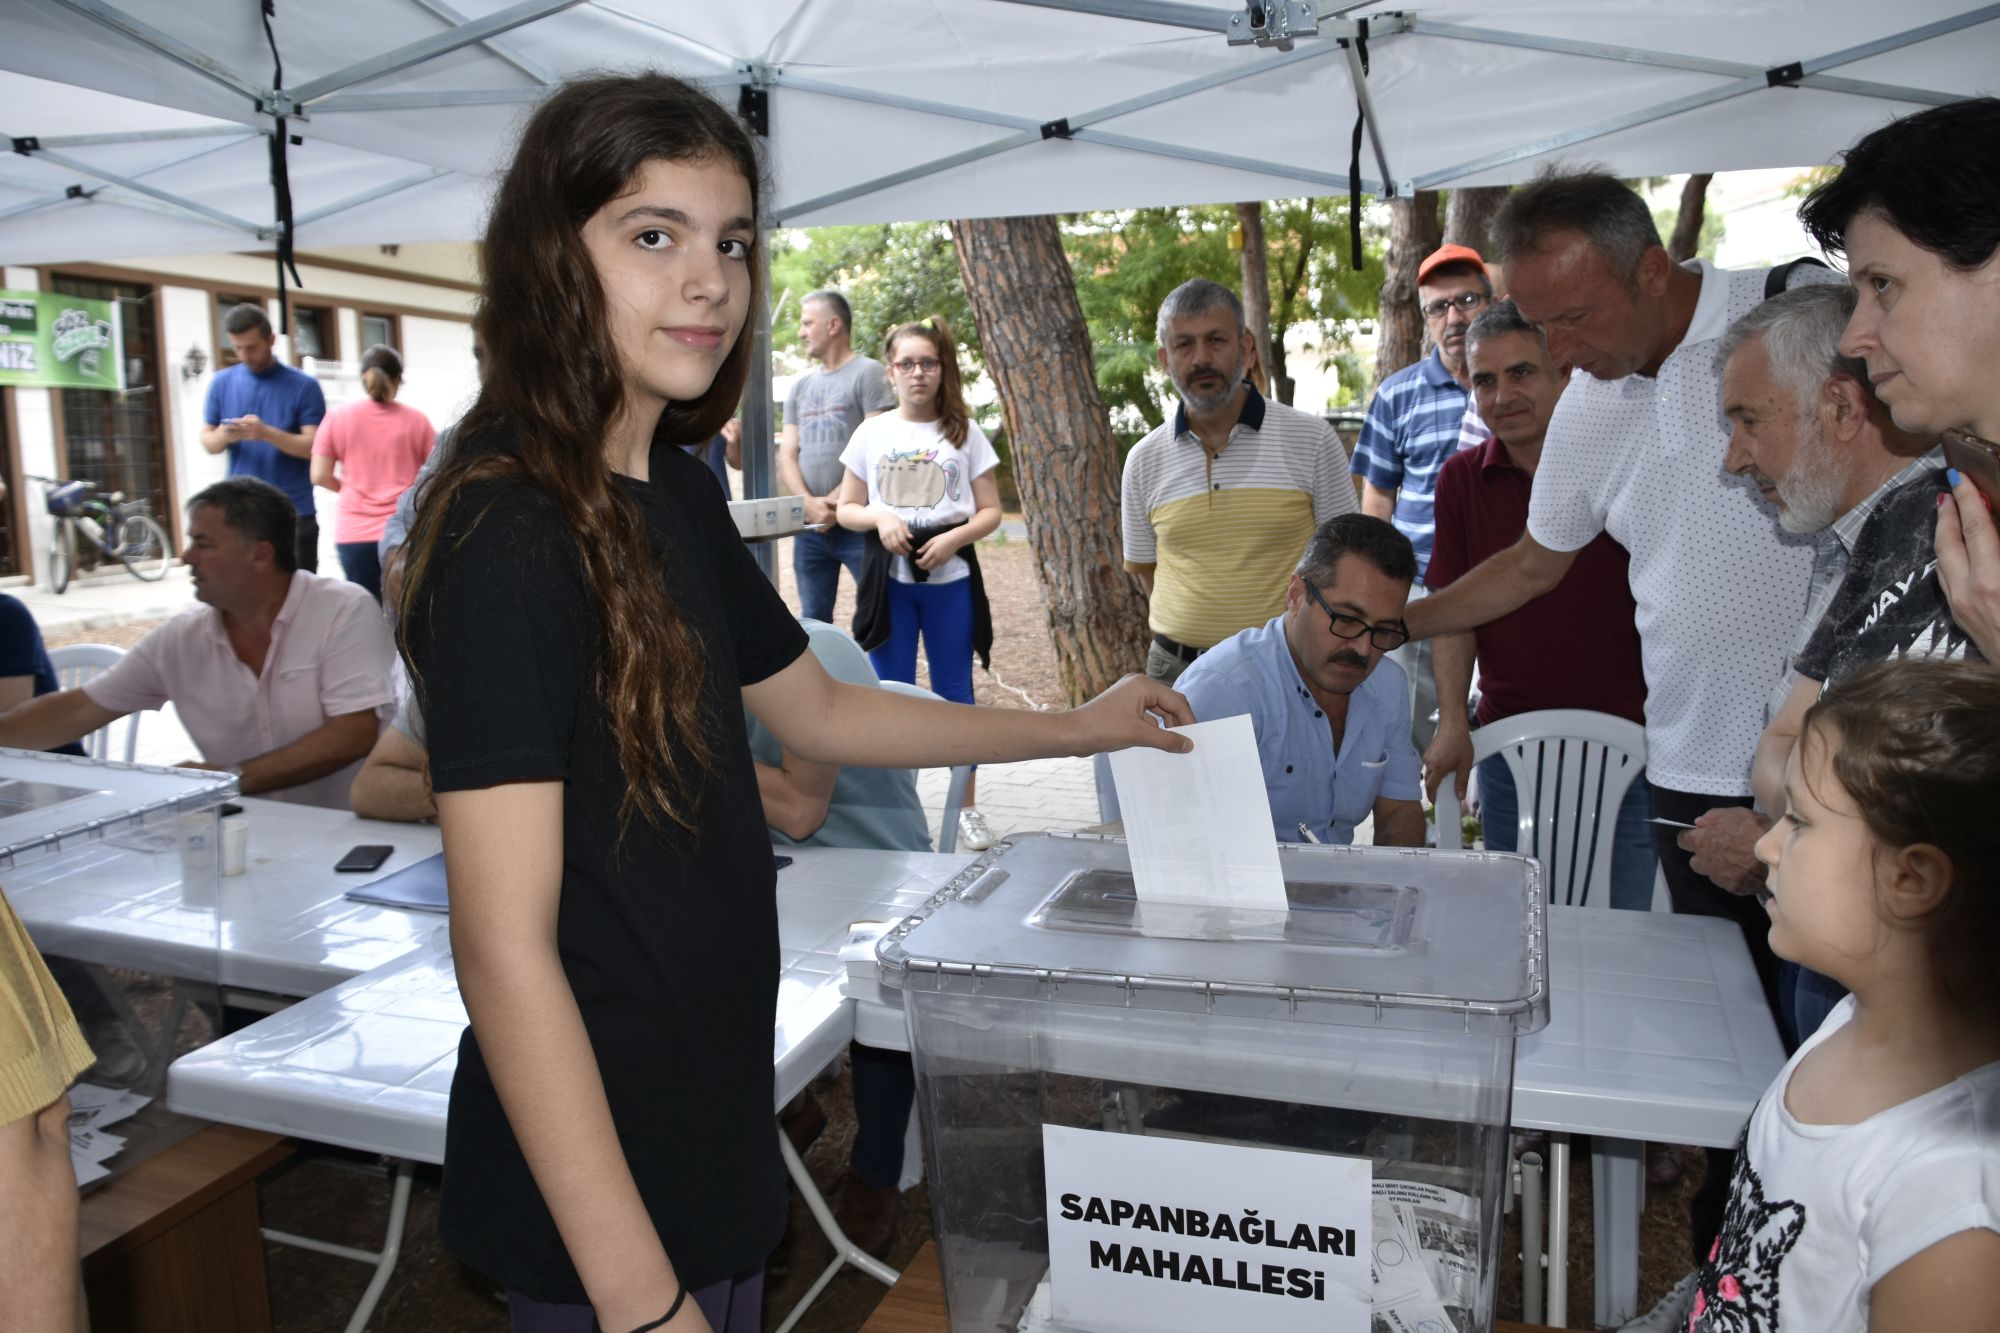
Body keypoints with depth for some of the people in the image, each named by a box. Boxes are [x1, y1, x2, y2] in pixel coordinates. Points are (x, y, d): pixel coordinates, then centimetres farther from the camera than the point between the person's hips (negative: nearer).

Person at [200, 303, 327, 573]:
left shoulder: (304, 386, -2)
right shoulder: (222, 382, 8)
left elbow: (315, 446, -8)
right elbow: (207, 442, 10)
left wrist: (267, 433, -23)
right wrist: (222, 436, -14)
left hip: (294, 513, -2)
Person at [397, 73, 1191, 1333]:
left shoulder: (677, 490, 3)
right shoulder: (510, 538, -22)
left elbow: (819, 711, 15)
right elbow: (505, 951, -24)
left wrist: (1076, 728, 19)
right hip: (601, 1194, -7)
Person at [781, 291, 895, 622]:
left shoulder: (868, 373, -2)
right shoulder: (800, 386, 17)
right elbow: (787, 455, 11)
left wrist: (836, 502, -13)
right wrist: (808, 503, -7)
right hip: (809, 524, 6)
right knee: (813, 620, 10)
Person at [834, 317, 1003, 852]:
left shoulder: (964, 432, 2)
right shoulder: (871, 432, 5)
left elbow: (990, 511, 2)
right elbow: (846, 510, 8)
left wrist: (953, 538, -15)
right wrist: (879, 517, -13)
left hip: (950, 576, -1)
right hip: (889, 577, 1)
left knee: (955, 691, 6)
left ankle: (967, 808, 17)